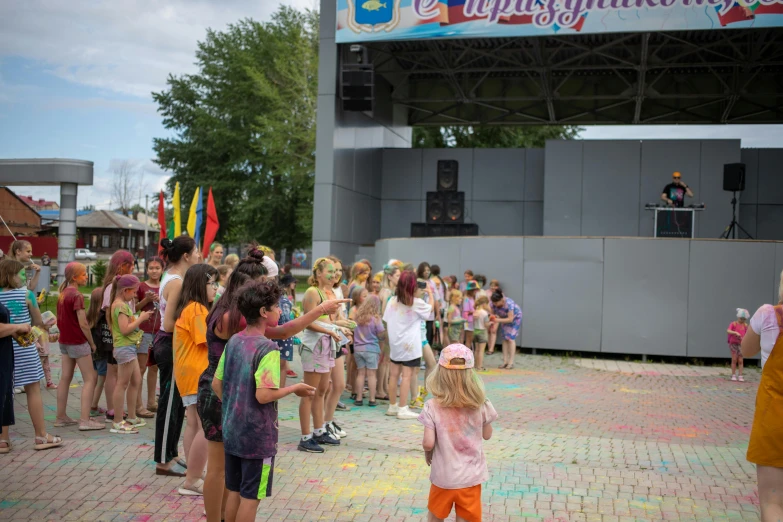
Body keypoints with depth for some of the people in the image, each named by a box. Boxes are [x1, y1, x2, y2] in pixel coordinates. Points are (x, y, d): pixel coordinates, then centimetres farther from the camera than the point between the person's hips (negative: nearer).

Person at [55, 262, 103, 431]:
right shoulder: (77, 295, -17)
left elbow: (61, 320, 14)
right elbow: (83, 323, -19)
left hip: (64, 341, 9)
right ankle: (85, 420, -9)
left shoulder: (63, 293, 9)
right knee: (90, 379, -4)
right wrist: (92, 343, -9)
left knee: (65, 378, 13)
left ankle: (61, 416, 19)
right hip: (78, 342, -9)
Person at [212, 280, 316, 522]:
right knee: (250, 497, 5)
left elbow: (216, 384, 9)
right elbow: (263, 395, -25)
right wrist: (295, 389, -11)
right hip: (257, 436, -7)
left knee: (234, 491, 18)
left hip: (231, 431, 7)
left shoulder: (234, 341, 4)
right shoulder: (267, 348, -19)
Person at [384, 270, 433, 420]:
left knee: (394, 374, 12)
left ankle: (392, 407, 22)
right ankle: (403, 409, -3)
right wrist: (430, 293, 25)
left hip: (395, 343, 5)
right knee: (407, 375, -2)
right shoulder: (417, 302, -10)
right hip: (409, 344, -5)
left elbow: (386, 322, 5)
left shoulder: (393, 300, 0)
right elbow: (430, 308, 10)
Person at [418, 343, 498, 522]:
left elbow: (428, 443, -17)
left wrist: (427, 452, 5)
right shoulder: (480, 405, -11)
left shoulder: (432, 407, -17)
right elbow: (487, 435, 3)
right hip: (471, 476, 1)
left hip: (443, 477, -1)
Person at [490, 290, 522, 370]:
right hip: (505, 318, 6)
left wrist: (498, 320, -47)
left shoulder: (509, 303, -39)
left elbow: (510, 319, -37)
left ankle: (511, 362, -9)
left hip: (515, 317, -5)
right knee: (505, 339, 1)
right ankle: (505, 361, 3)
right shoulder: (494, 304, -23)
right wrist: (492, 318, -36)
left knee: (510, 338, -11)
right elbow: (493, 313, -13)